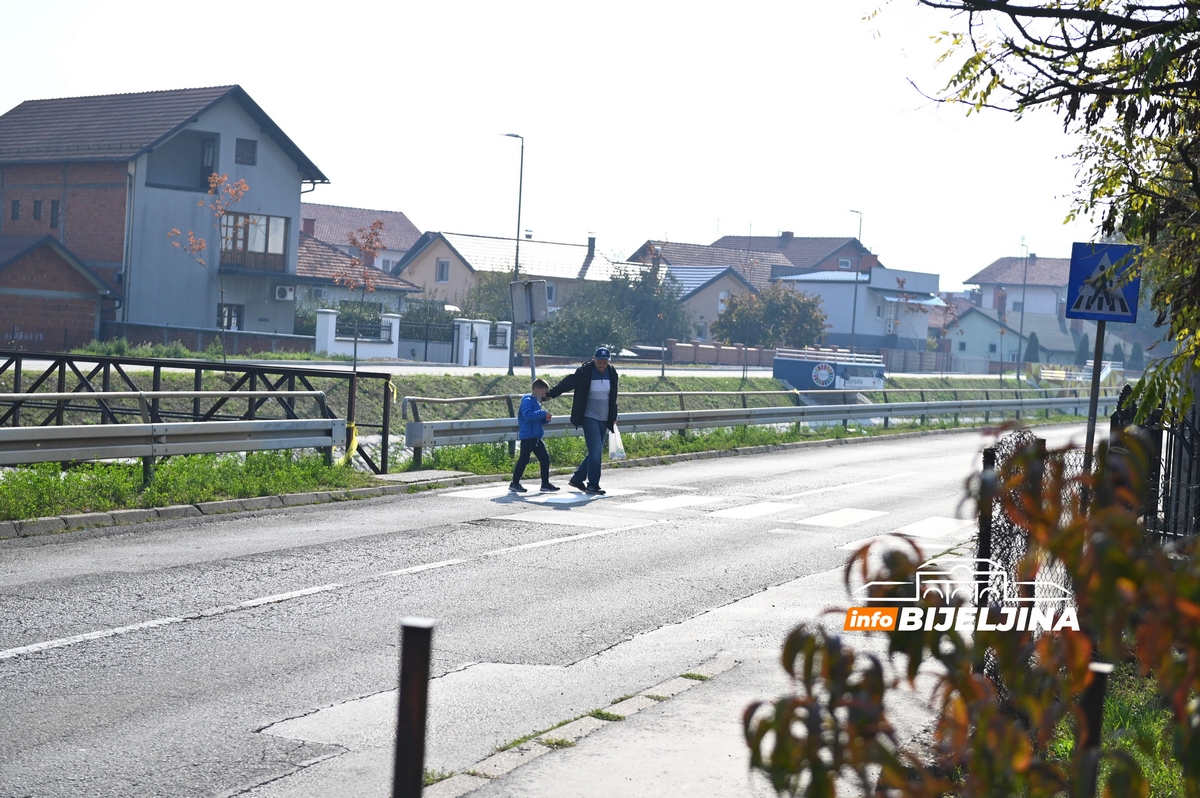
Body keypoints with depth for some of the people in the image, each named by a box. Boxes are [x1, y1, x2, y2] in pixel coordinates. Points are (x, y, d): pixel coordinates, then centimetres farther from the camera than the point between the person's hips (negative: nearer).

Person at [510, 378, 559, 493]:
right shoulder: (527, 401, -12)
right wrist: (544, 413, -26)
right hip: (527, 436, -9)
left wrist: (546, 418, 5)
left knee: (545, 458, 5)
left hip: (536, 437, 9)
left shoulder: (537, 402, 18)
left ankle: (545, 483, 11)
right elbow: (528, 415, -28)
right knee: (524, 459, -5)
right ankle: (515, 483, 4)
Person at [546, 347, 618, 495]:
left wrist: (613, 416, 20)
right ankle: (593, 485, -4)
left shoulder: (612, 373, 6)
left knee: (595, 453, 9)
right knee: (595, 452, -12)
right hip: (590, 418, -6)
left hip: (604, 420, 6)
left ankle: (577, 479, 22)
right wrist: (549, 394, -3)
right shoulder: (584, 372, -10)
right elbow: (566, 384, -3)